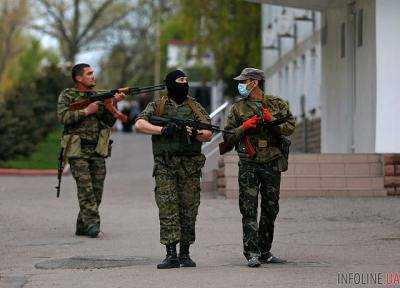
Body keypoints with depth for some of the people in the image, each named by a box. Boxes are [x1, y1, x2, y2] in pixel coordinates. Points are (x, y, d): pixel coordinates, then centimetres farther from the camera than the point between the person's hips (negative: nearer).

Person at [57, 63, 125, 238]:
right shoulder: (67, 96, 3)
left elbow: (109, 122, 11)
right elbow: (63, 117, -12)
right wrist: (87, 111, -13)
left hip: (98, 150, 5)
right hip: (77, 150, -5)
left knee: (97, 189, 2)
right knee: (85, 188, -14)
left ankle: (82, 226, 10)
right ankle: (92, 223, -17)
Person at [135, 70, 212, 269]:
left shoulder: (195, 107, 11)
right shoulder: (156, 106, 7)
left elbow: (208, 134, 6)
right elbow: (139, 125, -7)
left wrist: (193, 134, -14)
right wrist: (163, 130, -15)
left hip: (190, 166, 2)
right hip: (165, 165, -2)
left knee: (189, 209, 2)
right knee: (167, 208, -8)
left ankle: (185, 253, 10)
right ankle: (171, 254, -9)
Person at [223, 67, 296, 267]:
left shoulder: (277, 104, 8)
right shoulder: (238, 108, 7)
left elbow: (290, 127, 0)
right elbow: (228, 137, 6)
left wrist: (272, 122, -14)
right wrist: (245, 127, -10)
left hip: (273, 163, 2)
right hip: (249, 165, -2)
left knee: (270, 209, 8)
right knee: (249, 210, -9)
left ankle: (265, 252, 19)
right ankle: (252, 253, -11)